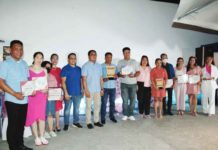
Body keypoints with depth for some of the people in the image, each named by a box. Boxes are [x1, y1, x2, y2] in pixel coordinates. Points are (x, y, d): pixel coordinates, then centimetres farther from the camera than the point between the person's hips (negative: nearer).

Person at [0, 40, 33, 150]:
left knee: (21, 124, 15)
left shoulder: (24, 64, 10)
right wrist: (15, 94, -19)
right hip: (12, 100, -5)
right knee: (13, 125, 5)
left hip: (24, 100, 5)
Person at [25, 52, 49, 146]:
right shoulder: (28, 69, -1)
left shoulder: (44, 70, 10)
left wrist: (46, 89, -8)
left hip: (42, 94, 3)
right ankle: (36, 137, 12)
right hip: (31, 95, -3)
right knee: (33, 116, 1)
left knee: (42, 115, 6)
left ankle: (42, 136, 15)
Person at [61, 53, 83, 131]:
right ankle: (66, 124, 15)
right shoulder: (65, 69, -4)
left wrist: (82, 90, 9)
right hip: (69, 93, -4)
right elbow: (63, 82, -8)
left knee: (77, 108, 14)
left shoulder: (79, 69, 10)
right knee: (67, 109, 3)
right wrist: (66, 92, -15)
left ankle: (76, 122, 27)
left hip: (78, 93, 5)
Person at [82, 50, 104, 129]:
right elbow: (84, 79, -10)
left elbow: (101, 78, 10)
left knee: (98, 105, 11)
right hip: (89, 90, -5)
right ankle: (88, 122, 15)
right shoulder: (86, 66, -6)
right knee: (89, 106, 4)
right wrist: (86, 90, -15)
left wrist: (102, 88, 7)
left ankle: (96, 121, 24)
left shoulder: (99, 65, 9)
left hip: (97, 90, 5)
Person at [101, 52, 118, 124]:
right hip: (104, 87, -4)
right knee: (104, 103, 0)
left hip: (113, 87, 4)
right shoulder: (101, 66, -3)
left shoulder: (114, 66, 11)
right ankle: (103, 118, 10)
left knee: (112, 102, 10)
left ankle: (112, 116, 24)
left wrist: (115, 76, -8)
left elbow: (117, 75, 14)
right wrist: (103, 79, -21)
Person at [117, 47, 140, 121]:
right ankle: (125, 115, 9)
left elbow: (138, 72, 5)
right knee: (125, 100, -2)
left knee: (132, 99, 3)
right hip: (124, 83, -1)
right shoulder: (120, 62, 8)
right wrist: (121, 75, -17)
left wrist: (133, 76, -16)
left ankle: (131, 115, 13)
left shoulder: (134, 61, 8)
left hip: (133, 83, 1)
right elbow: (117, 72, 6)